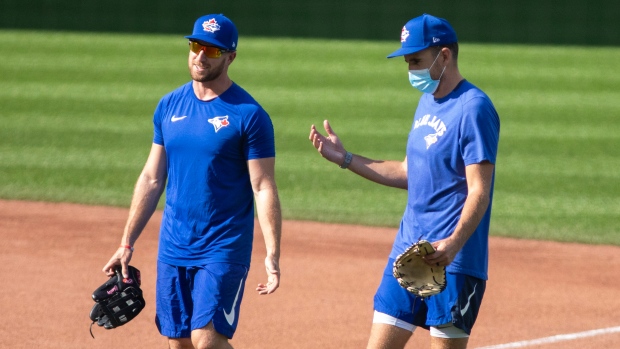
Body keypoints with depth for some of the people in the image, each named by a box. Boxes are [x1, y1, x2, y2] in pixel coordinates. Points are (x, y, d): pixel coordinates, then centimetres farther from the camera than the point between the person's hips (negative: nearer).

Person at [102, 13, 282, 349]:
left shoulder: (249, 115, -8)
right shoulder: (169, 105, 8)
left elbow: (264, 189, -10)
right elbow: (152, 178, 13)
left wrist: (272, 256, -17)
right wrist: (127, 243, 10)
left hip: (224, 249, -5)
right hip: (173, 247, 5)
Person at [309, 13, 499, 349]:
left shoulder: (473, 108, -13)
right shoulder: (427, 102, 15)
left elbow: (479, 191, -20)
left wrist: (454, 243, -34)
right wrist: (345, 158, 18)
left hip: (453, 259, -9)